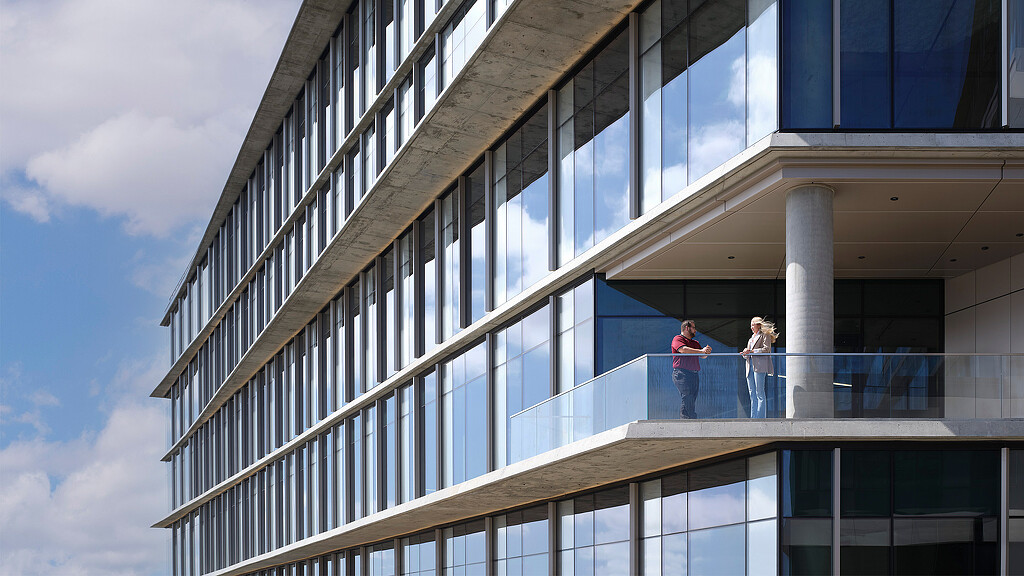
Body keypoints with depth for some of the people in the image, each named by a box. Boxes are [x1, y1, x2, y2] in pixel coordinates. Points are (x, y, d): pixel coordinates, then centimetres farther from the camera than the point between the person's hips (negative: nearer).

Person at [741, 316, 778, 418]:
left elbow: (766, 349, -9)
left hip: (759, 366, -8)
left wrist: (751, 351, -12)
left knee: (759, 393, -11)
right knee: (752, 394, 2)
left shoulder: (765, 335, 6)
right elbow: (747, 354, 26)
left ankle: (760, 417, -13)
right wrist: (745, 353, 1)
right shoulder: (752, 338, 28)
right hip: (750, 367, 8)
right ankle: (753, 417, 1)